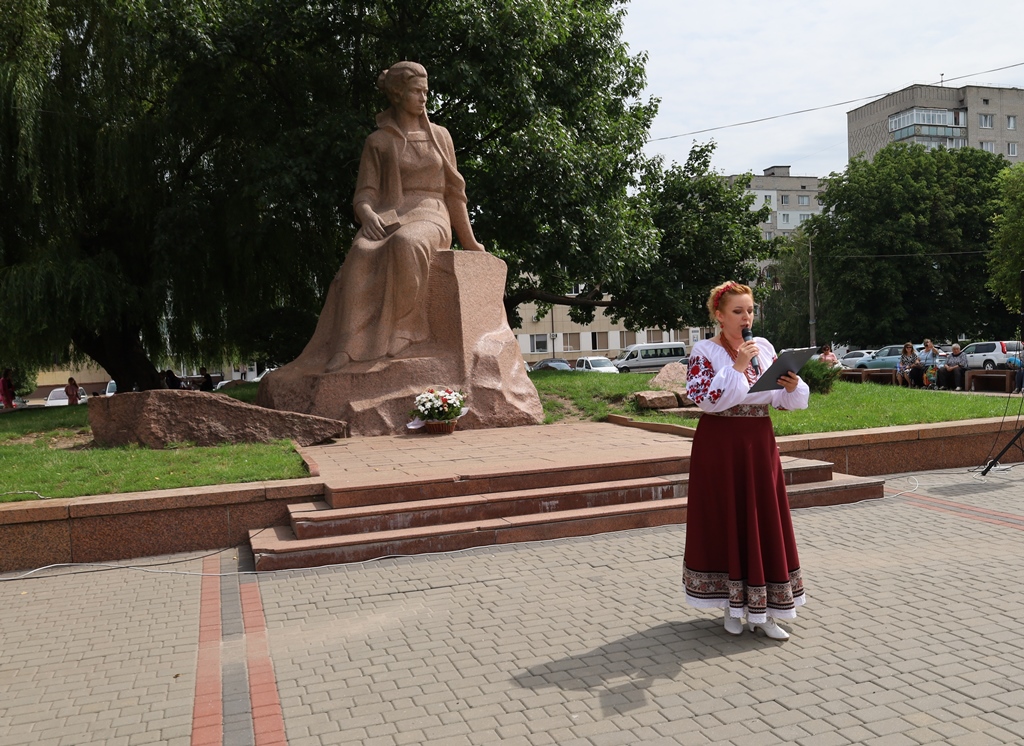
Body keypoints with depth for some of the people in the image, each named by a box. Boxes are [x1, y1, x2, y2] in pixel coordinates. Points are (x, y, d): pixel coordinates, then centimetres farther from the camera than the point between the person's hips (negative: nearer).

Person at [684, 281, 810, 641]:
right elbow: (705, 398, -19)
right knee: (725, 520, 4)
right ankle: (732, 604, 19)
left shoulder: (764, 347, 8)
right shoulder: (704, 351, -6)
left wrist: (793, 387, -9)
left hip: (760, 442, 5)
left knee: (765, 520, 5)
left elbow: (780, 399, 11)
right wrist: (737, 366, -20)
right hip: (720, 445, -4)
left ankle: (760, 609, 15)